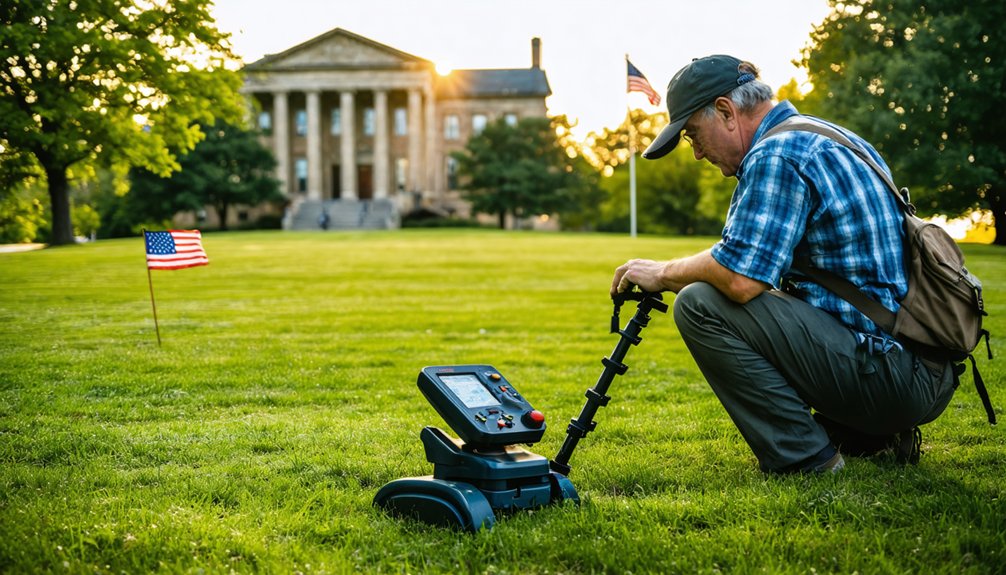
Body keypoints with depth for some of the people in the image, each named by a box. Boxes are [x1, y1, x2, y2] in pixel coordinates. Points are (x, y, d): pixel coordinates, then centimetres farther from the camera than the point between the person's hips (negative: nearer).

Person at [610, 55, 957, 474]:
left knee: (700, 306, -14)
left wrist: (664, 273, -4)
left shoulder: (777, 153, -13)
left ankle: (805, 461, -7)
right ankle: (872, 437, 17)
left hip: (887, 375, -10)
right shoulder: (824, 138, 18)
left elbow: (741, 278, -23)